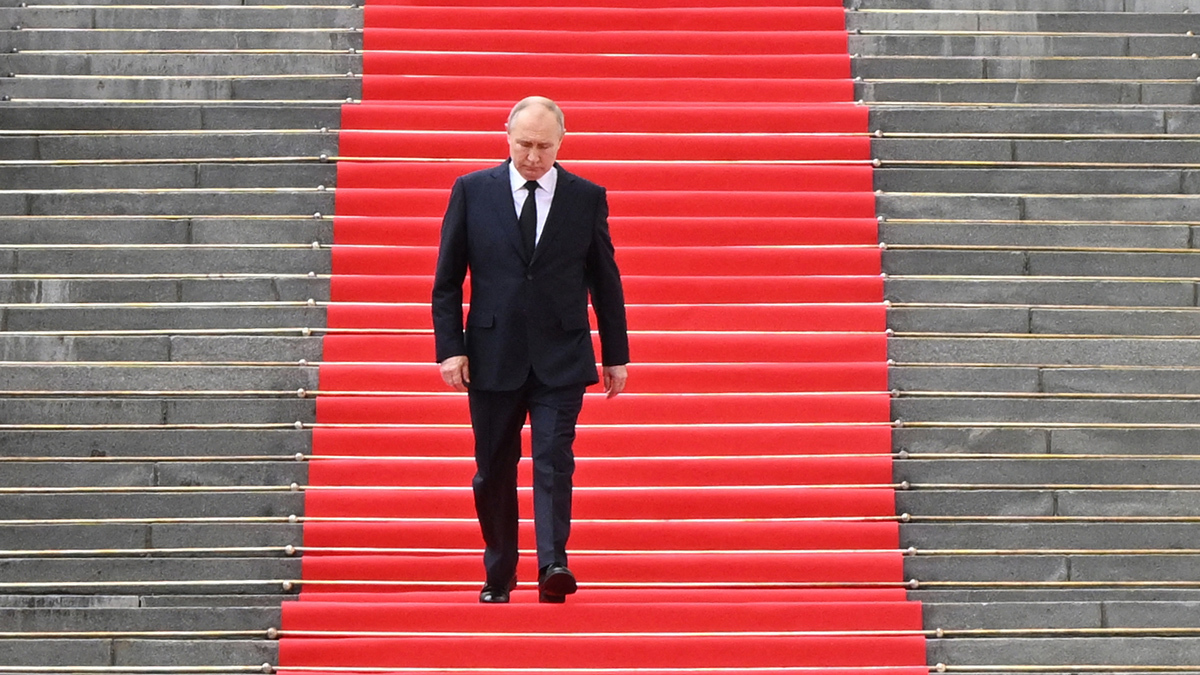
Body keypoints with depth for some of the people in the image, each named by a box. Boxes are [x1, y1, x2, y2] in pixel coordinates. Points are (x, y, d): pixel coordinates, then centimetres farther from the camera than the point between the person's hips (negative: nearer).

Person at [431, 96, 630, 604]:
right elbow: (447, 280, 4)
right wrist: (450, 347, -4)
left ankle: (552, 566, -16)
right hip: (492, 357, 1)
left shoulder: (586, 197, 3)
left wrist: (616, 355, 8)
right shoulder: (472, 191, 2)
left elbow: (605, 282, 8)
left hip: (561, 358, -1)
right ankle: (498, 576, 21)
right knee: (494, 471, 8)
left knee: (553, 460, -12)